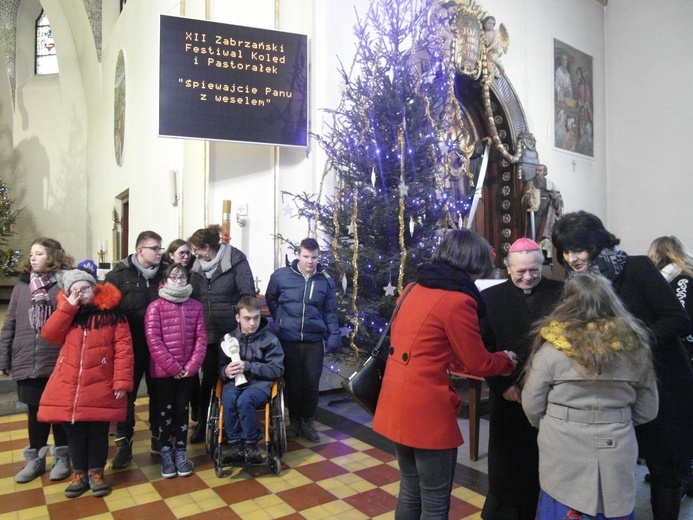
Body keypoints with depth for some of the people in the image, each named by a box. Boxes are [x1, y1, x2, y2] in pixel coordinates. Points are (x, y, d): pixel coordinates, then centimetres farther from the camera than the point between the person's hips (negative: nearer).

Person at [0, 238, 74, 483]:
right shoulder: (21, 287, 7)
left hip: (58, 362, -4)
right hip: (27, 362, 4)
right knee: (35, 411, 15)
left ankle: (62, 457, 26)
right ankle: (35, 459, 30)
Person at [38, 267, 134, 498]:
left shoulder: (112, 313, -4)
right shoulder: (67, 314, 11)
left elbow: (123, 349, -8)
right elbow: (49, 334, -7)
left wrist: (122, 382, -14)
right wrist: (69, 306, -11)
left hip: (100, 387, -3)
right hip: (68, 387, 3)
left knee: (98, 432, 8)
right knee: (75, 433, 12)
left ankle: (96, 473, 26)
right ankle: (79, 473, 29)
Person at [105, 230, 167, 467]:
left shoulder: (165, 273, 2)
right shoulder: (118, 275, -3)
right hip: (130, 346, -2)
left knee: (158, 393, 13)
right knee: (126, 395, 9)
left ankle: (158, 439, 30)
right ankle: (124, 445, 23)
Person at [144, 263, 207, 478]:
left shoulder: (195, 306, 4)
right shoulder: (155, 307, -6)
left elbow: (201, 338, 1)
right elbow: (153, 341, -12)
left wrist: (192, 366, -9)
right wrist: (172, 367, -15)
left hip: (187, 370, 3)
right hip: (163, 371, -2)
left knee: (182, 410, 11)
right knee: (165, 411, 8)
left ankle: (180, 452, 23)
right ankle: (166, 454, 21)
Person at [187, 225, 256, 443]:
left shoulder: (236, 261, -9)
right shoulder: (197, 266, 8)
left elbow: (248, 295, -11)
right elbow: (193, 298, 13)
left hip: (231, 333, -4)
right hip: (206, 333, 4)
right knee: (208, 377, 11)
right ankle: (202, 422, 26)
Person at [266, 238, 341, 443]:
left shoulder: (326, 280, -1)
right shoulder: (281, 275, -6)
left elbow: (330, 312, 6)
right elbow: (270, 299, 12)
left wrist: (334, 337, -2)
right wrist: (281, 319, 5)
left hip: (314, 341, 1)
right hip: (288, 340, -1)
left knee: (312, 383, 6)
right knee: (293, 382, 8)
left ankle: (307, 421, 26)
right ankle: (294, 421, 27)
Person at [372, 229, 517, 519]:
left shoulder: (414, 289, 7)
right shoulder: (458, 300, -16)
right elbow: (478, 364, -7)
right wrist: (507, 361, 12)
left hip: (397, 405, 8)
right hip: (426, 410, -8)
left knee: (410, 492, 23)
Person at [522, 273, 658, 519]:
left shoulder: (552, 349, -14)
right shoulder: (635, 346, -5)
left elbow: (532, 407, -5)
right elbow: (647, 411, 6)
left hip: (564, 458, -3)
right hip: (618, 459, 3)